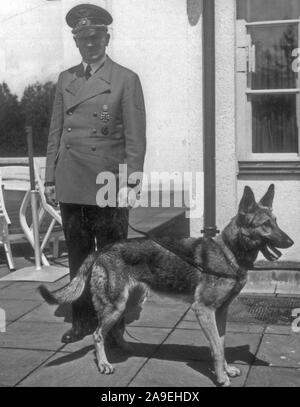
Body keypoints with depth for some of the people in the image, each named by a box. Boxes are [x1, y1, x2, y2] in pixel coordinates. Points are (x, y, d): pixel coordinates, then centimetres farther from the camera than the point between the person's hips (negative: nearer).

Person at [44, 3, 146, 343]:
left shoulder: (126, 80, 1)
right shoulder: (65, 79, 15)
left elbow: (136, 137, -3)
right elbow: (55, 132, 15)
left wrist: (129, 181, -11)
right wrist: (50, 178, 10)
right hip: (71, 184, 4)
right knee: (78, 257, 11)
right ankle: (82, 320, 23)